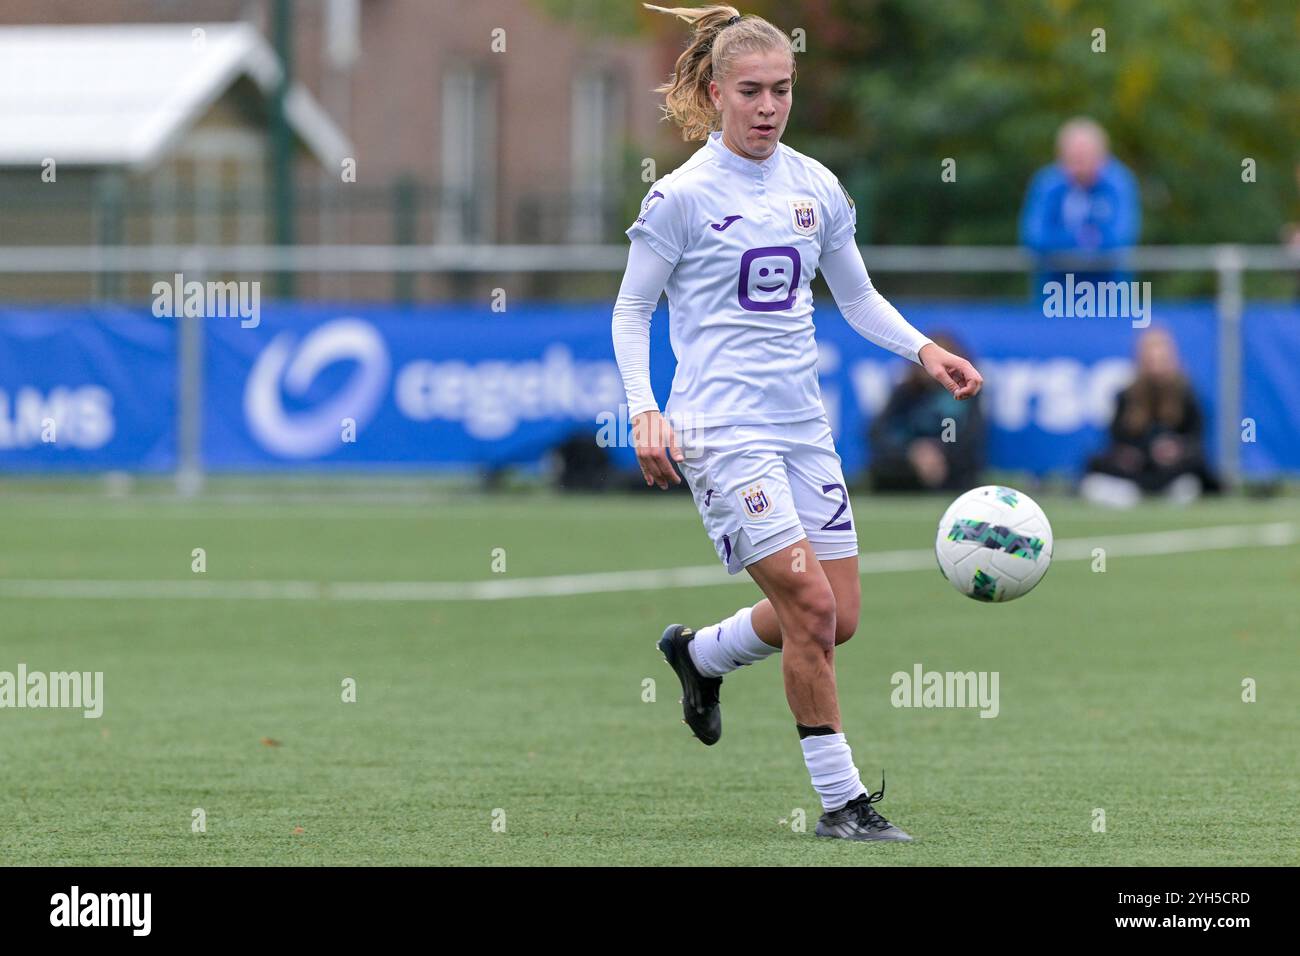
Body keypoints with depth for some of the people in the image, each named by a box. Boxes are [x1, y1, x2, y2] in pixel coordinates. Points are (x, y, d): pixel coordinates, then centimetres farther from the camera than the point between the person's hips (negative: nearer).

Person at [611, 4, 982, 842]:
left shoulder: (817, 188, 8)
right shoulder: (683, 195, -6)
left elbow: (857, 295, 19)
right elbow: (632, 308, 0)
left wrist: (924, 349, 3)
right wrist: (644, 411, -12)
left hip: (802, 424, 6)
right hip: (721, 427, -6)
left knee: (835, 617, 6)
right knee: (811, 605, -14)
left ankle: (700, 653, 35)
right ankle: (842, 800, -4)